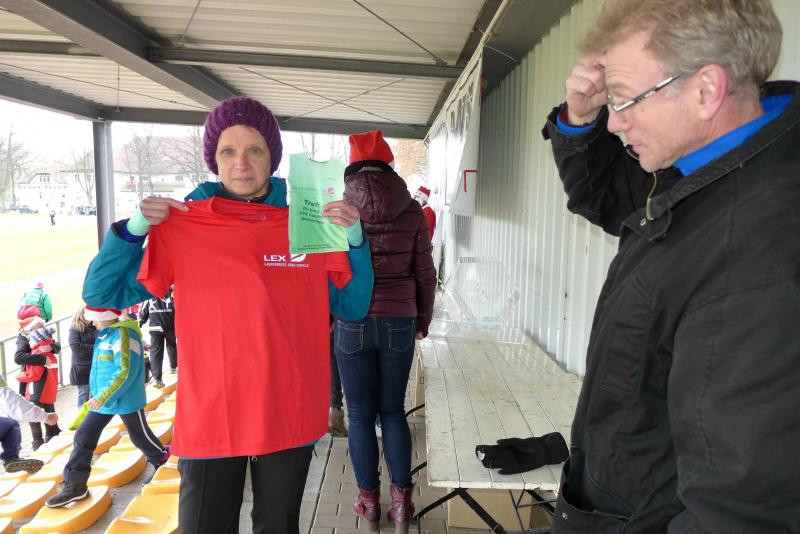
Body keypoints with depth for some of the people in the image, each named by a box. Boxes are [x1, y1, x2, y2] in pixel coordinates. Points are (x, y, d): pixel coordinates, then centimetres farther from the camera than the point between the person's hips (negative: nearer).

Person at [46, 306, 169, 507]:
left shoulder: (123, 334, -22)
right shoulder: (104, 334, 8)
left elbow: (126, 372, -27)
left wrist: (103, 398, -26)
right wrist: (97, 395, 19)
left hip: (126, 400, -8)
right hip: (102, 399, 8)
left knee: (140, 436, 12)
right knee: (83, 438, 2)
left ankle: (160, 458, 38)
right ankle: (74, 485, 11)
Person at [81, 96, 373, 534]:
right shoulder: (181, 225, -5)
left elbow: (353, 308, 0)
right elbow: (101, 294, -1)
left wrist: (355, 241, -14)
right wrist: (133, 228, -17)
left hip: (291, 416, 2)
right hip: (209, 420, -1)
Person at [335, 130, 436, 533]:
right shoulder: (412, 211, -1)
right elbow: (425, 273, 2)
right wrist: (423, 319, 15)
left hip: (352, 322, -1)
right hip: (399, 322, 1)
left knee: (360, 414, 11)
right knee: (392, 410, 15)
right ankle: (401, 501, 19)